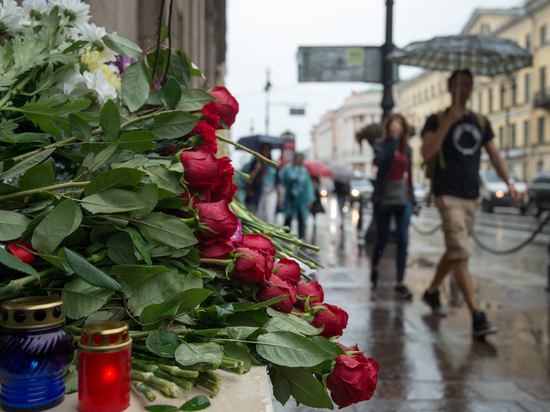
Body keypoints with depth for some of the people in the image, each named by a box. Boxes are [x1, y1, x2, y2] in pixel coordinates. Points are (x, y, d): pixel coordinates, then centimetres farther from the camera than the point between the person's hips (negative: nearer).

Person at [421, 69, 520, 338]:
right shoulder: (437, 120, 1)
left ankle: (432, 292, 34)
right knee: (460, 255, -13)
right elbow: (427, 154, -14)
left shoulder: (480, 122, 16)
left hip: (472, 197, 6)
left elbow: (494, 155, 14)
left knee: (454, 251, 14)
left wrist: (509, 182, 0)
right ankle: (477, 317, -16)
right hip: (448, 195, -6)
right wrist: (449, 121, -18)